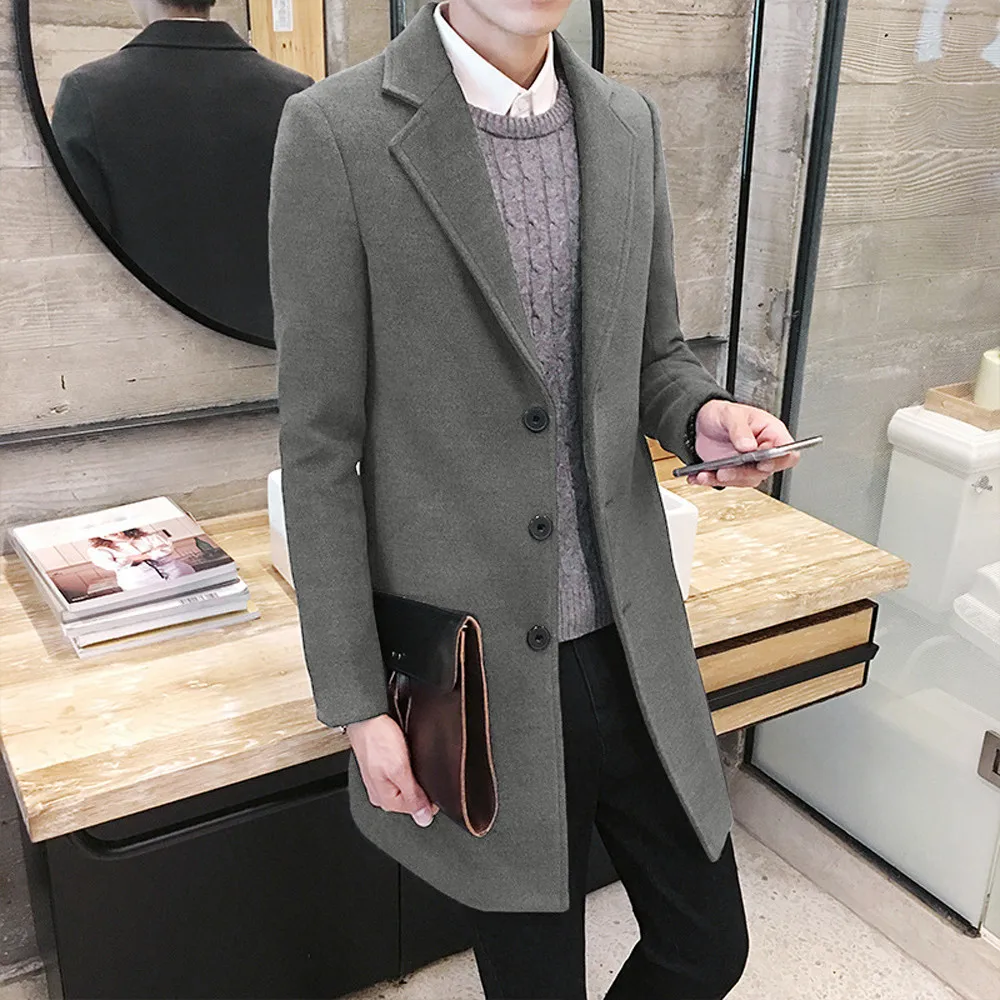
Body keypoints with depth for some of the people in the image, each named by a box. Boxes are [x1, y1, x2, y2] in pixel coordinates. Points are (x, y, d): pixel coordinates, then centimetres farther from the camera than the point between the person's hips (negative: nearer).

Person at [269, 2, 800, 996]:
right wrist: (356, 702, -8)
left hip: (632, 641, 5)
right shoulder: (336, 131, -11)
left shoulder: (630, 123, 4)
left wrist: (703, 415, -10)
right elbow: (319, 446, -10)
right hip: (478, 664, -4)